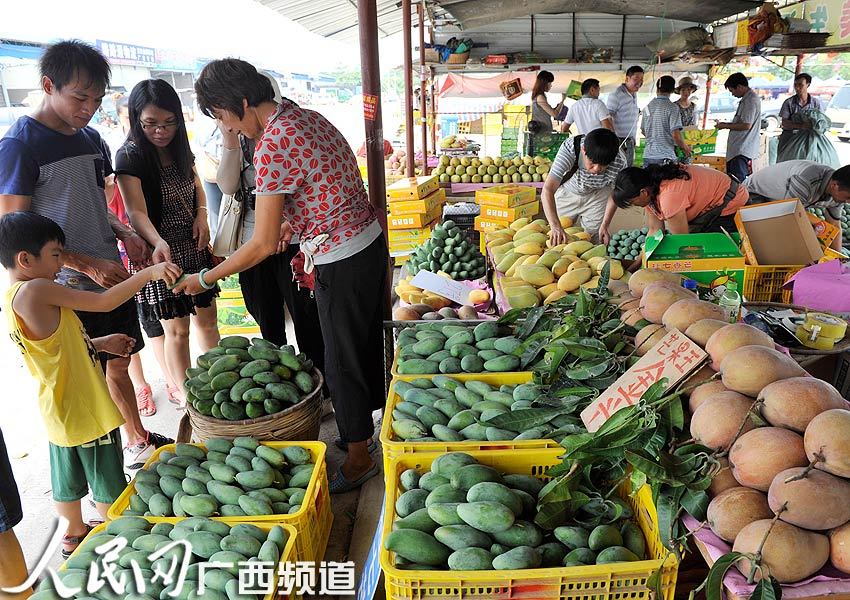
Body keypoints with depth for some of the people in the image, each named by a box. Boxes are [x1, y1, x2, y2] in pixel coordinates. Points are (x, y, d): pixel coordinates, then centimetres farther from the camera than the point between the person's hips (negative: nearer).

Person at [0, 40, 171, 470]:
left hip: (112, 277, 7)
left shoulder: (91, 138, 8)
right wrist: (88, 265, -19)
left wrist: (124, 234, 0)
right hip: (68, 288, -6)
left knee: (119, 364, 19)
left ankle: (137, 439, 35)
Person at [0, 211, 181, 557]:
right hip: (85, 410, -9)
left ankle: (76, 533, 44)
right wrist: (149, 273, -19)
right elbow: (105, 302, -24)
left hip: (61, 409, 9)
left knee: (68, 478, 26)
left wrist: (99, 343, 11)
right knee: (108, 484, 10)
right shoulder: (35, 291, -24)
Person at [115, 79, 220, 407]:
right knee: (176, 329, 4)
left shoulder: (179, 148, 5)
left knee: (207, 319, 13)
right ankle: (184, 394, 19)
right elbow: (137, 212, -23)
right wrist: (158, 243, -42)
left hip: (195, 247, 6)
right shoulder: (130, 156, -14)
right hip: (161, 253, -6)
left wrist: (202, 214, 0)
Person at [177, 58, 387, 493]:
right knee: (367, 344, 22)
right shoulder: (307, 117, 7)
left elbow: (262, 245, -20)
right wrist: (290, 227, 12)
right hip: (372, 243, 10)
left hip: (341, 263, -9)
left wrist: (205, 279, -8)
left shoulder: (272, 148, -21)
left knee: (343, 362, 6)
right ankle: (368, 425, 41)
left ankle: (358, 458, 23)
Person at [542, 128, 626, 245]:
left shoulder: (619, 163, -32)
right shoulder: (569, 148, -40)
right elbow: (547, 191, -47)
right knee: (558, 241, 7)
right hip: (567, 192, -1)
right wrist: (555, 226, -58)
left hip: (598, 195, 1)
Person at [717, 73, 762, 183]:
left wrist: (725, 126, -9)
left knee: (738, 181, -15)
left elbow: (746, 125, -20)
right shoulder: (746, 99, 19)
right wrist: (727, 124, 14)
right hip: (737, 149, 11)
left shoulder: (750, 100, -14)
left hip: (743, 150, -11)